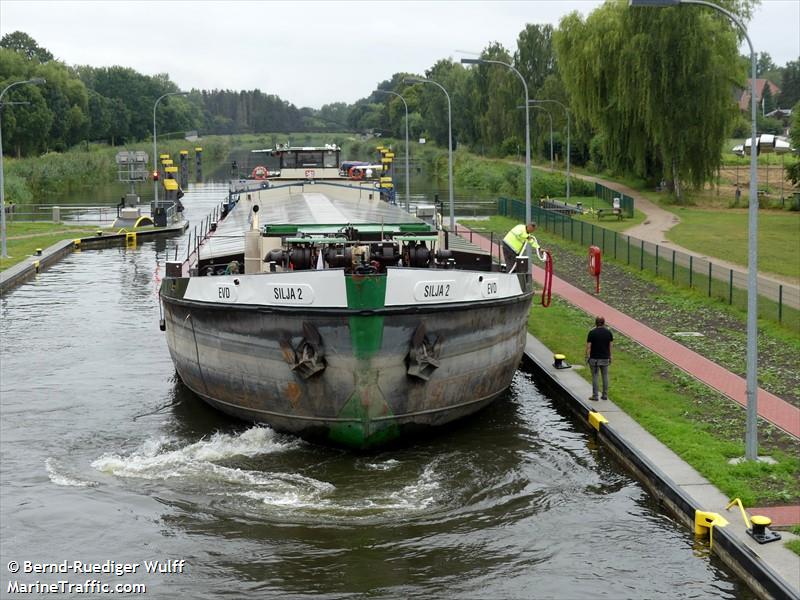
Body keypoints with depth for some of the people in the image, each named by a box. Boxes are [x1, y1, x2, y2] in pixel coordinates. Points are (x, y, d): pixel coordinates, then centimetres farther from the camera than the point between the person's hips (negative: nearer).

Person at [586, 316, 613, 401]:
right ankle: (605, 395, 16)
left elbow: (588, 347, -11)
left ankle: (595, 396, 7)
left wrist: (587, 357, -2)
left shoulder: (592, 333, -11)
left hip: (594, 358, -3)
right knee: (605, 376, 12)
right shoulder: (608, 332, -2)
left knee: (595, 376, 4)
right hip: (605, 358, 3)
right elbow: (610, 346, 4)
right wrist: (610, 357, 13)